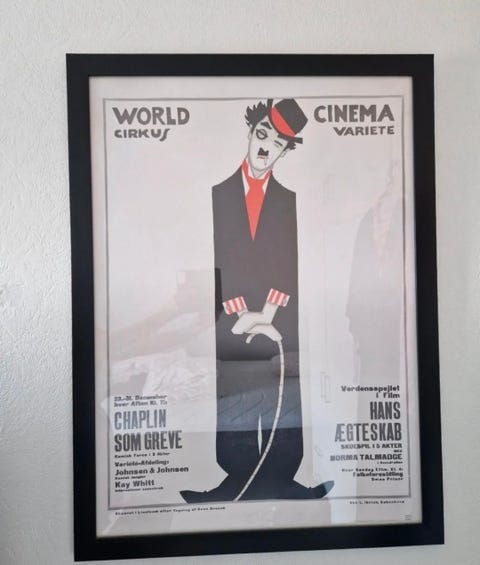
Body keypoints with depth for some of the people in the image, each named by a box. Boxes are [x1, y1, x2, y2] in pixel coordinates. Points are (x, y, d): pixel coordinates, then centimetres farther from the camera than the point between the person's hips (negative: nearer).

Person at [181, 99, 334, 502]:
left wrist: (268, 313, -9)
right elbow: (213, 266, 3)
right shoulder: (217, 196, 10)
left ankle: (281, 489, 19)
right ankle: (240, 489, 19)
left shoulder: (291, 203, 11)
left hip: (282, 331, 1)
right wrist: (241, 315, -7)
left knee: (286, 420, 3)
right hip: (230, 330, 0)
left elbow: (294, 268, 4)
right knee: (232, 422, 3)